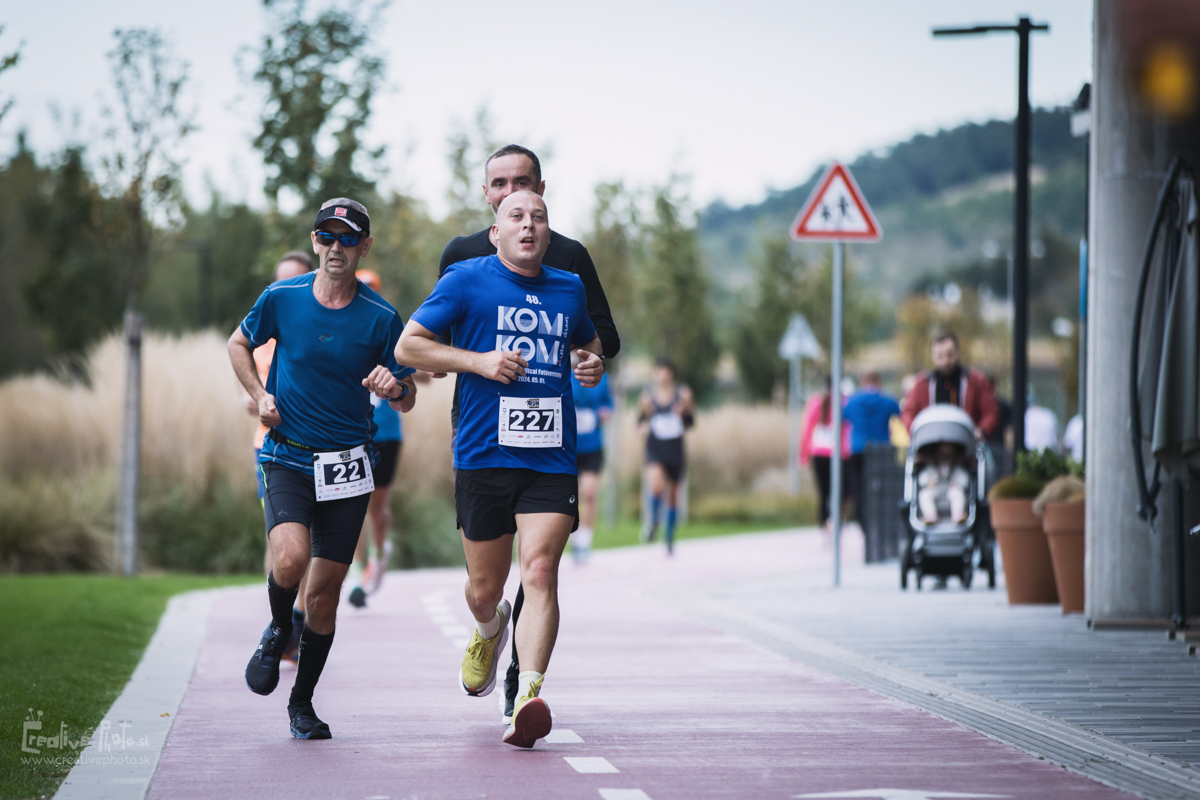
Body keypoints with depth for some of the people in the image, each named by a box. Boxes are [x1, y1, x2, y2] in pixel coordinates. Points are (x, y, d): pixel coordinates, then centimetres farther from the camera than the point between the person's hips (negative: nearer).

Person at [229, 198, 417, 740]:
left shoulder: (381, 319, -3)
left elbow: (407, 400, 4)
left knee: (326, 589, 3)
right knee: (291, 559, -25)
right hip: (286, 456, -1)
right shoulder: (281, 299, -1)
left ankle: (303, 703, 21)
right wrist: (261, 396, 1)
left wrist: (394, 387, -20)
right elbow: (239, 344, 17)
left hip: (348, 465, 1)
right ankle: (278, 631, 9)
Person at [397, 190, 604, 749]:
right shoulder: (467, 280, 2)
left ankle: (529, 697, -24)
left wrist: (592, 364, 9)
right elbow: (407, 345, 1)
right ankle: (489, 631, 45)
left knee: (540, 571, -17)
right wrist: (478, 360, -11)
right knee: (484, 588, 8)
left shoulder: (569, 289, 14)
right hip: (483, 455, -1)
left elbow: (587, 343, 33)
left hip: (552, 459, 2)